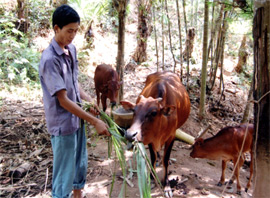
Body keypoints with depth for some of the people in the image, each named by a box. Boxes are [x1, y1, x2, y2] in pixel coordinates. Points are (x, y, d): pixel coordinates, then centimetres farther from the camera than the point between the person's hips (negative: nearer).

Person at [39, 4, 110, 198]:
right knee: (64, 172, 6)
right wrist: (95, 121, -22)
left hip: (77, 119, 8)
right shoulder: (50, 59, -22)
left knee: (81, 164, 22)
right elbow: (63, 100, -23)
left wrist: (89, 100, -4)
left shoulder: (71, 50, 3)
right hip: (63, 124, -8)